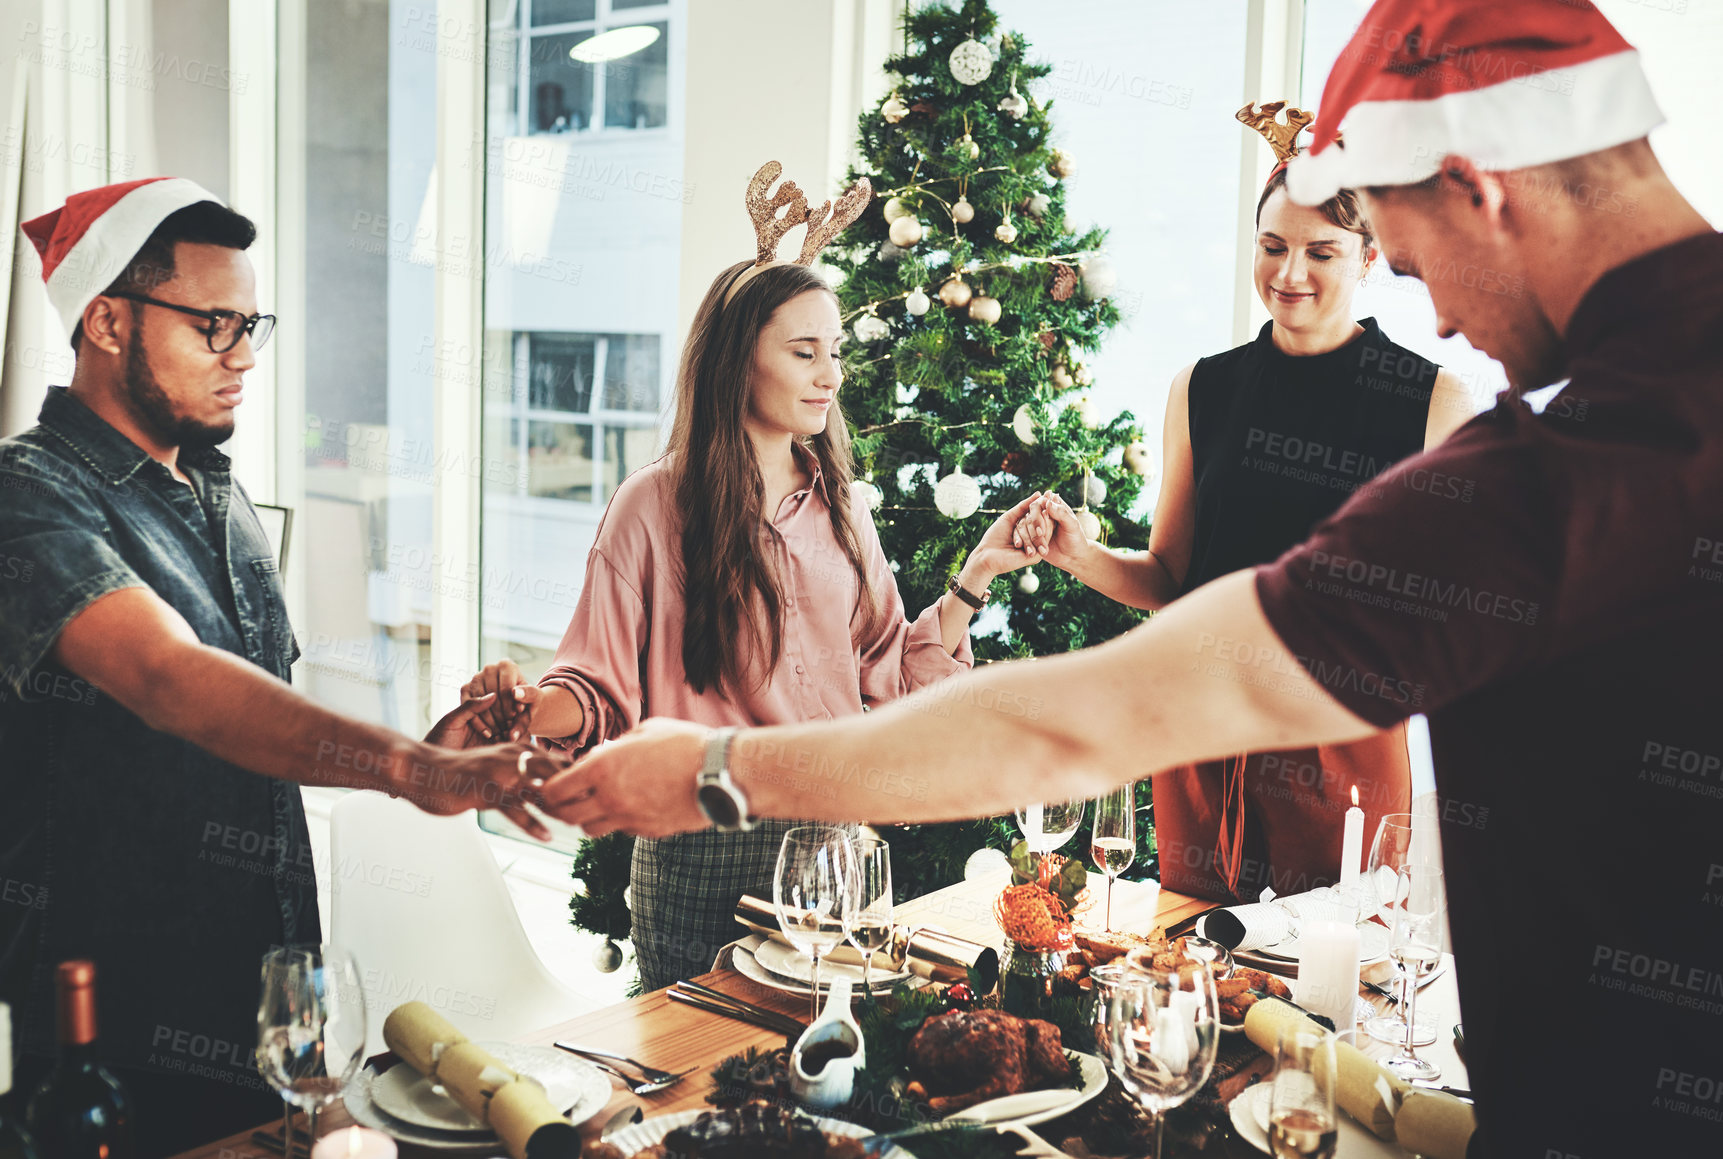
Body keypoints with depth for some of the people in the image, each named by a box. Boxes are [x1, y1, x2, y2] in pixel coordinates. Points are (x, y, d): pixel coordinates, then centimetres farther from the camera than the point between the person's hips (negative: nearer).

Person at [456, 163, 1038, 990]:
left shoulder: (838, 508, 8)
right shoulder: (654, 505, -6)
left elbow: (890, 678, 9)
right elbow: (604, 689, -7)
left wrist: (976, 575, 4)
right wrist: (532, 706, -27)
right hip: (702, 856, -4)